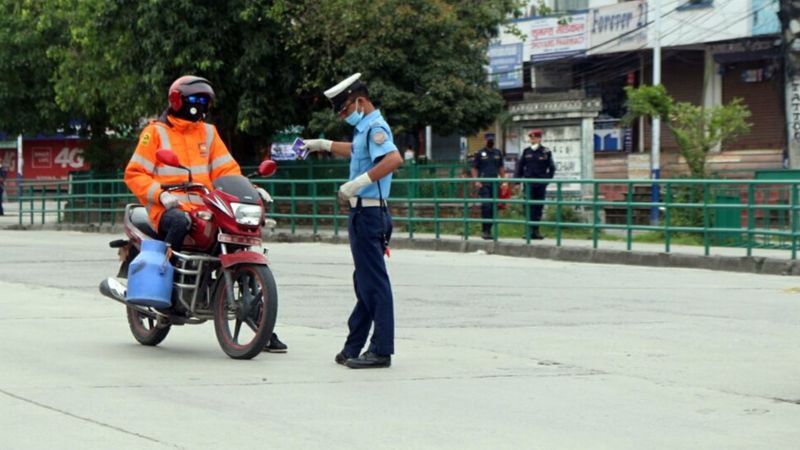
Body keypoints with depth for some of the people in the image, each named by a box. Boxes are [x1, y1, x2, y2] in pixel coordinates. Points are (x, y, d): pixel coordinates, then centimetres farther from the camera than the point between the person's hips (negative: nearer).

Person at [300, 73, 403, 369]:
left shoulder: (375, 127, -14)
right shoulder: (366, 129, 18)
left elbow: (394, 159, -32)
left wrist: (358, 183, -33)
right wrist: (324, 145, 46)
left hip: (369, 213, -11)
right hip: (363, 213, 11)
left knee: (374, 282, -9)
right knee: (364, 283, 13)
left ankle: (381, 350, -8)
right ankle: (354, 347, 19)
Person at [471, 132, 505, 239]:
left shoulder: (498, 153, 14)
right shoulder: (479, 154, 2)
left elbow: (501, 168, 19)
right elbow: (474, 168, 1)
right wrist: (476, 181, -11)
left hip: (494, 184, 5)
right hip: (483, 184, -5)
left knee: (493, 207, 4)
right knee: (486, 206, -14)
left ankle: (489, 230, 11)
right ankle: (484, 230, -12)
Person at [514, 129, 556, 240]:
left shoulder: (546, 152, 3)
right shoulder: (526, 151, 7)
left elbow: (552, 168, 10)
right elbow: (519, 166, 10)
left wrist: (548, 179, 2)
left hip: (541, 184, 0)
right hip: (529, 183, 0)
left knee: (539, 207, 4)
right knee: (529, 207, -7)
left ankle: (536, 231, 10)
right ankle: (530, 230, -8)